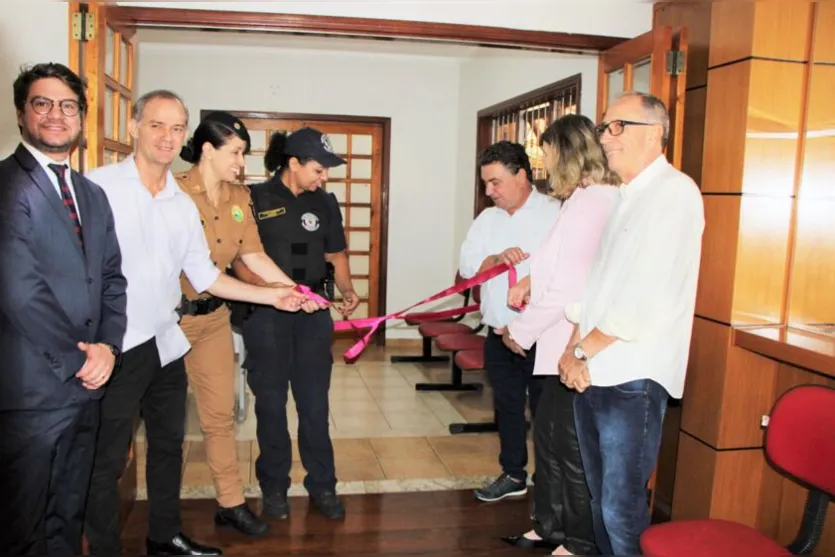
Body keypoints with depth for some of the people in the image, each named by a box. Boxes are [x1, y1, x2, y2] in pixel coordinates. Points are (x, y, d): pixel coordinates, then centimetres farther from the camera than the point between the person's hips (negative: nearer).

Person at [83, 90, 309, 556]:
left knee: (169, 446, 19)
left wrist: (273, 296, 7)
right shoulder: (98, 186, -10)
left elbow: (205, 276, 12)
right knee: (107, 459, 6)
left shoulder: (183, 204, 8)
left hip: (167, 345, 7)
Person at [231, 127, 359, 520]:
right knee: (271, 402, 8)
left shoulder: (325, 203, 7)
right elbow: (240, 260, -7)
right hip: (266, 313, -3)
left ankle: (322, 485, 19)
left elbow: (336, 253, 14)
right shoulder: (256, 200, -5)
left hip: (313, 312, 3)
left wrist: (347, 289, -3)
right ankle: (274, 485, 23)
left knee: (315, 402, 7)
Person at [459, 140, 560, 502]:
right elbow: (466, 266, 2)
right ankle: (513, 474, 33)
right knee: (507, 406, 16)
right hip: (498, 333, 6)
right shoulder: (487, 219, 10)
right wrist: (496, 258, -17)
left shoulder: (555, 214, -10)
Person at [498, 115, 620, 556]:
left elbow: (566, 289, -21)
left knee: (574, 450, 6)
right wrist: (531, 278, 4)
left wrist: (520, 331, -8)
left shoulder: (587, 204, -19)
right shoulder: (588, 199, 12)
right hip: (564, 345, 10)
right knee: (548, 436, 20)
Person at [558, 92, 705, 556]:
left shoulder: (674, 193, -10)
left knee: (622, 508, 0)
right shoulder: (623, 197, 17)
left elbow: (646, 298, -18)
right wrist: (575, 347, 0)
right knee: (601, 499, 17)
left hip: (632, 378, -8)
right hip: (593, 375, 8)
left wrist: (582, 350, -10)